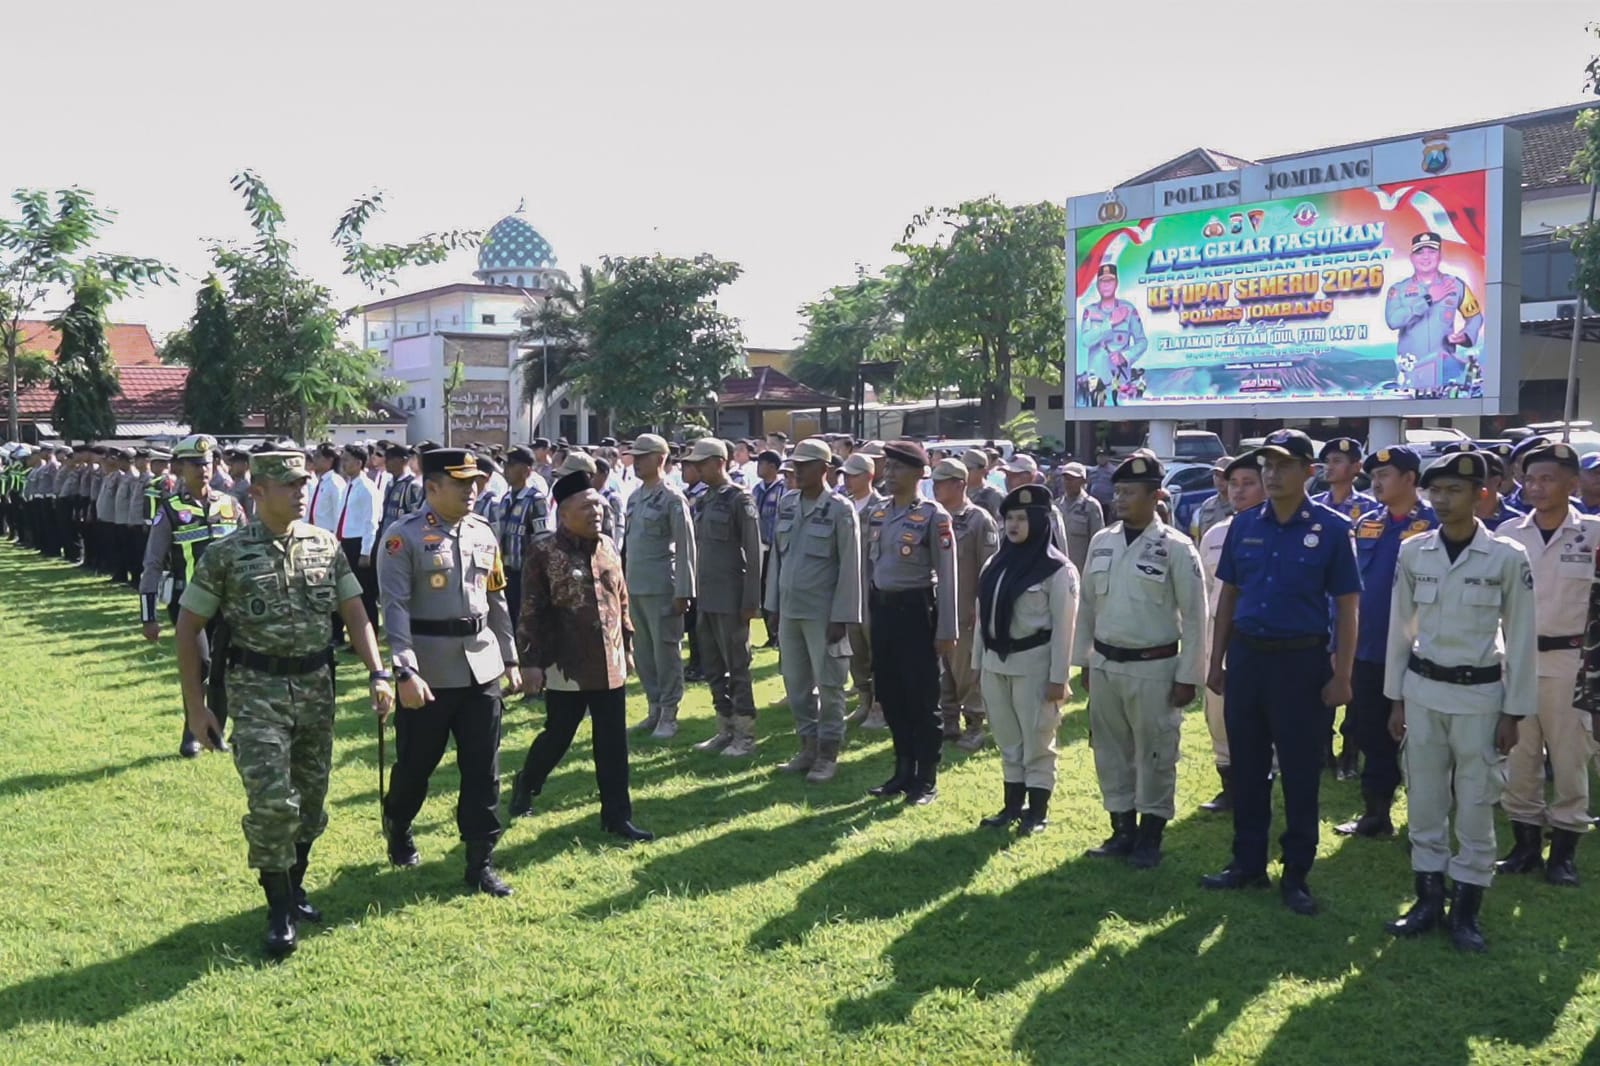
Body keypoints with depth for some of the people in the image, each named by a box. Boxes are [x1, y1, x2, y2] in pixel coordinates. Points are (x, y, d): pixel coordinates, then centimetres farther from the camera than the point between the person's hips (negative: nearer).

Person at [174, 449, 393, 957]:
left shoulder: (325, 546, 3)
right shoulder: (227, 554, -6)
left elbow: (355, 614, 5)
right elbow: (189, 628, 0)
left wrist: (378, 674, -7)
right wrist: (195, 705, -2)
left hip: (316, 686, 4)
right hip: (258, 690, -4)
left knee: (311, 797, 12)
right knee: (271, 801, -9)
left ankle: (295, 884, 34)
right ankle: (280, 911, 7)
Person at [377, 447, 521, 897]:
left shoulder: (483, 534, 8)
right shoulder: (403, 536, -9)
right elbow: (395, 606, -16)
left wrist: (510, 659, 15)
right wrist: (405, 672, -23)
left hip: (481, 667, 5)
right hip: (429, 671, -4)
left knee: (482, 771, 5)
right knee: (415, 764, 12)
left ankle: (481, 864, 14)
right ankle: (397, 829, 41)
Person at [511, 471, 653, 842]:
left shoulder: (607, 546, 7)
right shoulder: (543, 552, -11)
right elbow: (532, 611, -10)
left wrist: (626, 644, 16)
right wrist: (532, 662, -12)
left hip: (610, 664, 5)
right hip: (566, 667, -5)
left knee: (613, 743, 7)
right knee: (557, 736, 9)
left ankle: (617, 816, 16)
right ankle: (525, 787, 38)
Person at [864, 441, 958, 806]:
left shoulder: (934, 516, -9)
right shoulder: (877, 513, 9)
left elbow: (946, 576, -10)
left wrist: (946, 630, -11)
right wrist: (868, 617, 13)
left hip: (916, 609, -6)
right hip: (882, 608, 6)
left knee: (922, 698, 2)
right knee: (890, 695, 12)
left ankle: (927, 780, 12)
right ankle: (903, 771, 26)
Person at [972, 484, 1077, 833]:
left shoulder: (1057, 568, -9)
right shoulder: (996, 563, 9)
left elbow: (1064, 626, -11)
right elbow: (982, 614, 13)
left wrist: (1058, 677, -14)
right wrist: (976, 662, 12)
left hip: (1034, 664, -6)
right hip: (996, 663, 6)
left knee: (1037, 740, 4)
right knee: (1007, 740, 14)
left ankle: (1038, 810, 15)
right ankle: (1012, 805, 24)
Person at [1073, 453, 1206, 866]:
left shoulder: (1176, 547, -10)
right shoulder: (1101, 542, 6)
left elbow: (1194, 617, -8)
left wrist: (1188, 676, -10)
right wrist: (1083, 660, 12)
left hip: (1153, 668, -5)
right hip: (1104, 664, 5)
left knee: (1154, 754, 5)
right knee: (1111, 750, 13)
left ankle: (1150, 836, 19)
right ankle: (1123, 830, 26)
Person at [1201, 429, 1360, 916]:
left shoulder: (1332, 528, -5)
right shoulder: (1244, 525, 5)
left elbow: (1346, 606, -4)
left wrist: (1342, 675, -9)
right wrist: (1216, 662, 8)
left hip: (1302, 661, -4)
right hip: (1246, 656, 4)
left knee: (1300, 773, 5)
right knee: (1246, 768, 12)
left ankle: (1296, 874, 18)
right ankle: (1248, 862, 25)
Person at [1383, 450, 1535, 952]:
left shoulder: (1508, 557, -7)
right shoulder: (1413, 552, 0)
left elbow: (1521, 640, -3)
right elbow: (1400, 629, 7)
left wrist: (1513, 712, -3)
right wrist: (1395, 699, 7)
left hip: (1479, 693, -2)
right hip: (1422, 690, 3)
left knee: (1474, 806, 5)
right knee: (1424, 801, 9)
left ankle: (1466, 910, 17)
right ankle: (1428, 898, 22)